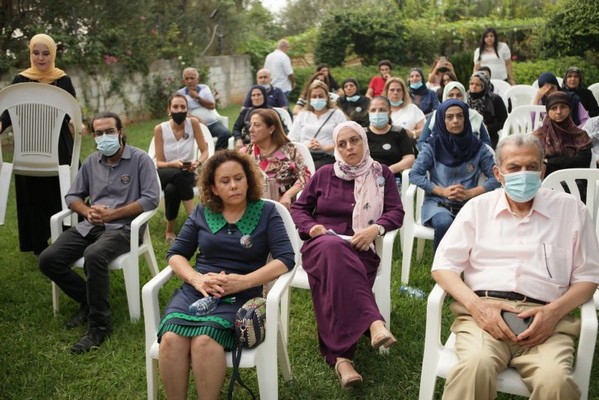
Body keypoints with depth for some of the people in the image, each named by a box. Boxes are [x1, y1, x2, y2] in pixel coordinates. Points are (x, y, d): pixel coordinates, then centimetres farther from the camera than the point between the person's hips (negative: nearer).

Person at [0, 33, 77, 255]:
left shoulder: (63, 80, 2)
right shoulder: (21, 79, 4)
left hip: (58, 145, -1)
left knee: (60, 193, -1)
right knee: (33, 194, 4)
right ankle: (38, 243, 14)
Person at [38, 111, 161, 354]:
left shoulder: (140, 159, -3)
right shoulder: (91, 162, 14)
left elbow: (151, 199, -12)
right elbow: (72, 196, 18)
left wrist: (112, 214, -15)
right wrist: (87, 211, -6)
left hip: (123, 227, -6)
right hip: (90, 226, 6)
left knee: (94, 256, -37)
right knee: (48, 259, -13)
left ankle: (99, 325, -21)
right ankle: (88, 301, 9)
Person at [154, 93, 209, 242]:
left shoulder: (193, 123, -10)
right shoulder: (160, 129, -11)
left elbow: (205, 151, -4)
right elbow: (159, 163, -9)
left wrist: (198, 163, -26)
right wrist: (173, 164, -31)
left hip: (187, 173, 0)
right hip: (166, 173, 0)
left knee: (171, 189, -35)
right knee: (178, 174, -37)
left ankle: (170, 230, -18)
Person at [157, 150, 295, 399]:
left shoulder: (266, 212, 5)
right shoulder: (202, 212, 13)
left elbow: (286, 259, -5)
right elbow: (175, 254, 13)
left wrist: (242, 281, -17)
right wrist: (197, 278, -9)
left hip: (239, 296, -2)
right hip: (195, 290, 3)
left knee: (204, 341, -33)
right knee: (171, 340, -28)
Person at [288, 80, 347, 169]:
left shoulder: (337, 114, 15)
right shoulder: (302, 114, 24)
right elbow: (292, 139, 14)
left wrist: (325, 148, -13)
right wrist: (306, 146, -7)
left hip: (327, 157, -2)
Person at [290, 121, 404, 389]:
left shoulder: (381, 174, 15)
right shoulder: (324, 174, 17)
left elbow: (396, 212, 6)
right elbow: (299, 208, 19)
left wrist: (376, 229, -16)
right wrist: (311, 226, -4)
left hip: (360, 249, 0)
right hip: (322, 245, 0)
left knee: (337, 276, -37)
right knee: (334, 249, -41)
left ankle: (340, 357, -46)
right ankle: (373, 322, -54)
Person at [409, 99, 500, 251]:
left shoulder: (478, 147, 8)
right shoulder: (433, 146, 5)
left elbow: (496, 177, 5)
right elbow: (414, 174, -1)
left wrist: (470, 193, -10)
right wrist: (443, 191, -10)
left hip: (469, 204, 1)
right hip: (437, 202, 0)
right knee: (444, 224, -35)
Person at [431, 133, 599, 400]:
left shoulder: (571, 209, 14)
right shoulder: (478, 207, 15)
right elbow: (443, 265, 9)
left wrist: (554, 311, -6)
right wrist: (476, 304, -9)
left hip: (545, 317, 1)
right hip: (484, 311, 0)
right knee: (475, 365, -34)